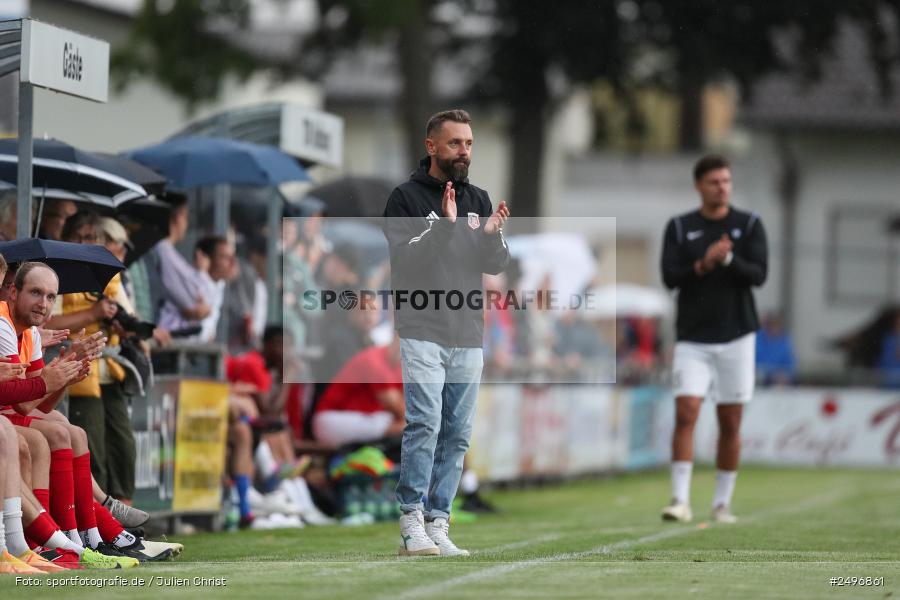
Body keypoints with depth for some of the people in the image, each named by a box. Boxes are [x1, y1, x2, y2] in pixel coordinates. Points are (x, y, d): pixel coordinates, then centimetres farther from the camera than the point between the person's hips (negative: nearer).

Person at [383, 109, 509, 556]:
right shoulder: (406, 197, -3)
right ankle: (412, 522, -15)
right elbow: (404, 260, -13)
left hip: (468, 334, 6)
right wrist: (445, 227, -24)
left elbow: (495, 266, 11)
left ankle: (437, 525, 8)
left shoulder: (478, 199, 14)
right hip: (422, 331, -6)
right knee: (425, 423, -17)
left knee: (457, 433, 4)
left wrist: (492, 236, -10)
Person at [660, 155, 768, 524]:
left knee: (730, 423, 3)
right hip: (692, 339, 0)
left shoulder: (749, 225, 4)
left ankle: (722, 504, 11)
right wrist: (703, 265, -21)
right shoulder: (679, 228, 5)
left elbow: (759, 274, -6)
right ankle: (680, 500, -14)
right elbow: (669, 277, -4)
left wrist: (728, 259, -23)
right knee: (686, 412, -14)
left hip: (736, 337, 0)